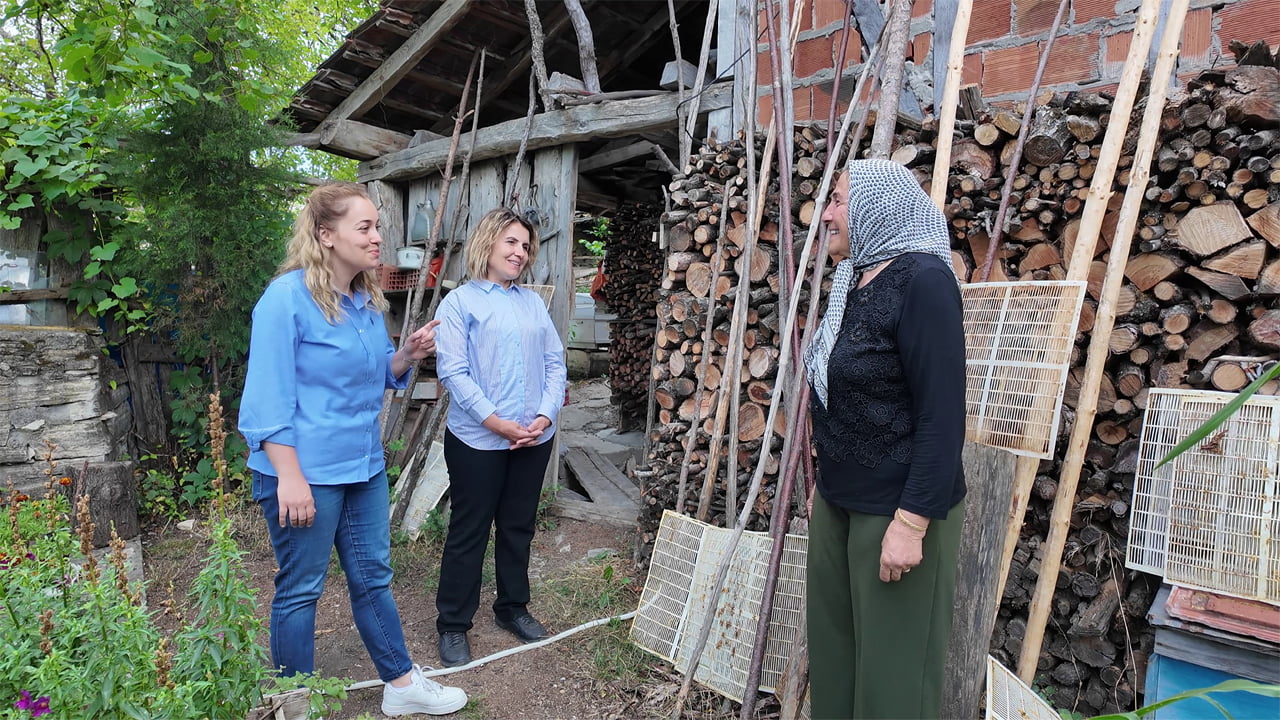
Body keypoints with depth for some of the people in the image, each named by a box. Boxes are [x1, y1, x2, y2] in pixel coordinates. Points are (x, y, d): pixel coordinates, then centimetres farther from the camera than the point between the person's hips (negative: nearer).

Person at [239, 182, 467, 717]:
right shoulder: (288, 297, -16)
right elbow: (268, 396, -18)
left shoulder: (368, 301, 7)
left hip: (364, 465, 7)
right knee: (300, 590, 10)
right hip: (306, 472, -7)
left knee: (372, 578, 17)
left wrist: (407, 355, -3)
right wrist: (290, 477, -21)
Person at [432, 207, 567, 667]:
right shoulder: (460, 301, -4)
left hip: (534, 438, 5)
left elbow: (555, 362, 7)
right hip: (477, 439, -5)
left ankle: (513, 607, 34)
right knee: (468, 531, 6)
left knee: (519, 526, 17)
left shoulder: (533, 302, 11)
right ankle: (453, 625, 21)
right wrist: (496, 422, -18)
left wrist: (545, 415, -8)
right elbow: (453, 371, -13)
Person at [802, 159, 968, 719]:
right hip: (837, 505, 8)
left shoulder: (921, 280, -16)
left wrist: (911, 522, -20)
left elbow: (942, 415, -19)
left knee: (892, 669, 8)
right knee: (833, 650, 17)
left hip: (897, 509, -8)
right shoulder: (853, 281, 9)